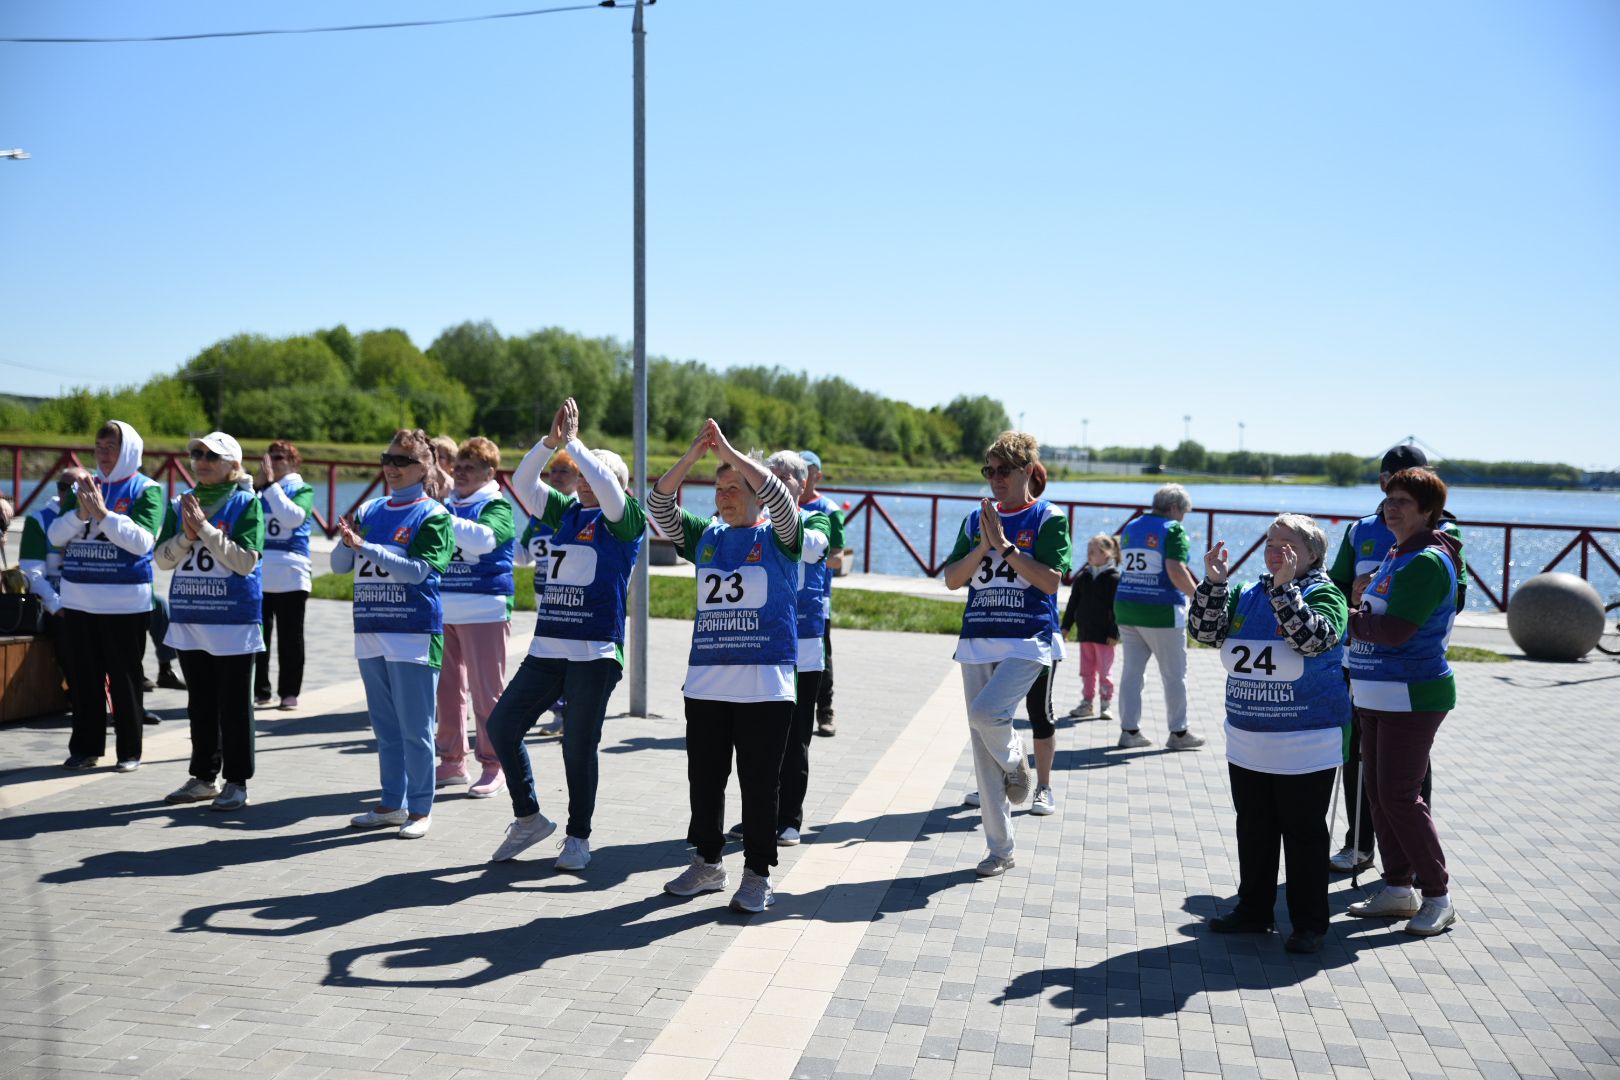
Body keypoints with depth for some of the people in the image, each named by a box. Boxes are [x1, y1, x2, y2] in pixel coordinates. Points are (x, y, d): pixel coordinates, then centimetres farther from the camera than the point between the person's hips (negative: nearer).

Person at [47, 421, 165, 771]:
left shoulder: (146, 489, -4)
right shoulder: (84, 485, 9)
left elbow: (142, 540, -16)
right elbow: (55, 535, 4)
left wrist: (102, 512, -21)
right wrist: (81, 512, -13)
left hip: (126, 601, -4)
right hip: (79, 598, 5)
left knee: (124, 677, 4)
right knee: (84, 676, 10)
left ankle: (130, 751, 11)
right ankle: (85, 747, 19)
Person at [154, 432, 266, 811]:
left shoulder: (246, 504, -6)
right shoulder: (180, 505, 9)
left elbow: (246, 561, -16)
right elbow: (162, 559, 4)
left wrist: (205, 528, -19)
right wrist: (186, 535, -13)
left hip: (234, 620, -5)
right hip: (188, 619, 5)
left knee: (234, 705, 2)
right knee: (200, 704, 14)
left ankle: (237, 781, 11)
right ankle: (203, 777, 25)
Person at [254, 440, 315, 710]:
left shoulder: (303, 490, 2)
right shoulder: (258, 489, 12)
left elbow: (294, 518, -17)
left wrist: (270, 484, -14)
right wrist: (255, 484, -8)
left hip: (290, 576, -3)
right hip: (256, 575, 3)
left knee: (290, 637, 3)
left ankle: (289, 692, 8)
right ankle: (260, 689, 14)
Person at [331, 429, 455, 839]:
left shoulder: (433, 515, -4)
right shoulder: (369, 511, 12)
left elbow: (418, 569, -17)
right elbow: (340, 564, 9)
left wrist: (365, 546, -21)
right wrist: (348, 541, -12)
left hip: (414, 634, -6)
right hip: (371, 632, 6)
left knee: (415, 728, -1)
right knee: (385, 727, 13)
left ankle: (420, 808, 9)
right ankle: (392, 803, 24)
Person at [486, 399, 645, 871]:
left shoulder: (624, 521, -2)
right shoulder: (565, 511, 14)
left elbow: (606, 488, -22)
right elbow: (522, 482, 5)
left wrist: (573, 442, -15)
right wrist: (551, 441, -7)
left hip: (595, 652, -6)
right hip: (547, 646, 6)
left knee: (579, 745, 0)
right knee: (502, 724, 3)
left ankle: (578, 837, 17)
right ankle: (529, 818, 20)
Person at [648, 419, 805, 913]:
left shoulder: (779, 538, 2)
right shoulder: (705, 537, 13)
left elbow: (778, 496, -17)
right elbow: (659, 504, 2)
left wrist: (728, 452, -17)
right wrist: (692, 455, -10)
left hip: (766, 682, -4)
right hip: (706, 681, 4)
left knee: (759, 780, 1)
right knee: (704, 777, 11)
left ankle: (757, 873, 13)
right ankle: (707, 862, 28)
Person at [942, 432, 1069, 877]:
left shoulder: (1048, 518, -2)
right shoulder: (976, 519, 10)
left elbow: (1051, 580, -13)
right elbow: (952, 578, 3)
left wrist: (1005, 545, -14)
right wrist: (983, 547, -11)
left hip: (1028, 640, -5)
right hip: (978, 640, 5)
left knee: (986, 712, -28)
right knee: (983, 752, 4)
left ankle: (1015, 760, 8)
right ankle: (1000, 851, 15)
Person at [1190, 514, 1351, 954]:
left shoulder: (1323, 593, -7)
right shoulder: (1247, 594, 8)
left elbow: (1313, 640, -26)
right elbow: (1206, 633, -2)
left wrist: (1284, 587, -30)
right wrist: (1213, 582, -13)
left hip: (1306, 746, -6)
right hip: (1247, 742, 6)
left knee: (1303, 832, 3)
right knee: (1253, 829, 14)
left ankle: (1309, 923, 14)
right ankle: (1253, 910, 27)